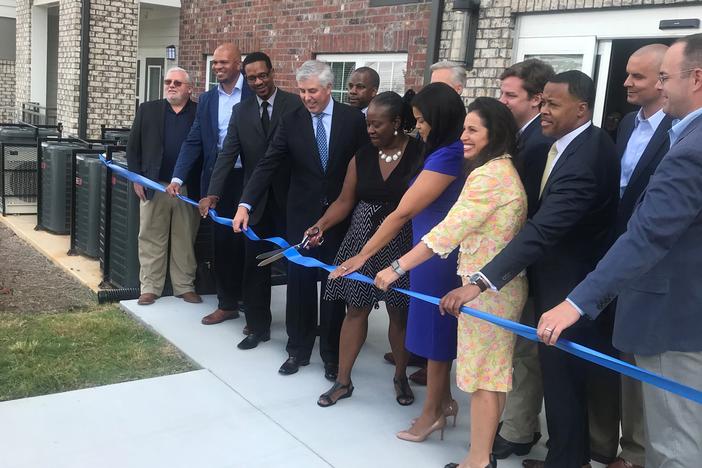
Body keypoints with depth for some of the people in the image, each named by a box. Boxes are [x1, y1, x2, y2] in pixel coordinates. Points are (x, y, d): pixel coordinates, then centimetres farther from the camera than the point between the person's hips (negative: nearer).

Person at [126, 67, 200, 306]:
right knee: (151, 239, 6)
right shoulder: (147, 110, 6)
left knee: (186, 240, 8)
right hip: (154, 187, 1)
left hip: (188, 188, -1)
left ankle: (185, 286, 19)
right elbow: (133, 146, 7)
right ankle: (150, 287, 16)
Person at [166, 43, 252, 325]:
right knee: (221, 242, 9)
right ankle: (227, 303, 20)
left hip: (249, 179, -4)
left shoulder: (254, 93, -3)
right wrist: (177, 178, -5)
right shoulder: (207, 100, 10)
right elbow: (193, 142, 5)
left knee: (247, 242, 6)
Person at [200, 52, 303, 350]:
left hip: (290, 200, -3)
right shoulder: (241, 111, 5)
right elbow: (228, 154, -1)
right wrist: (213, 193, -13)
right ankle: (258, 327, 22)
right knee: (254, 267, 8)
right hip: (256, 201, 4)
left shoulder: (296, 105, -6)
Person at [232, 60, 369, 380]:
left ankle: (332, 354, 22)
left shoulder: (353, 120, -5)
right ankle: (298, 349, 24)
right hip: (302, 216, 2)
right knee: (299, 284, 9)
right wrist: (245, 205, -18)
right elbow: (268, 165, -7)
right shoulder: (291, 122, -2)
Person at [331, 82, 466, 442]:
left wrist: (363, 256, -17)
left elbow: (403, 213, -21)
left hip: (437, 258, -9)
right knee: (439, 328, 18)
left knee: (435, 329, 5)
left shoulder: (447, 157, -21)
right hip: (438, 254, 9)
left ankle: (432, 412, 23)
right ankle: (443, 400, 34)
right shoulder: (452, 153, 7)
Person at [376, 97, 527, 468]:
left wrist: (397, 267, -21)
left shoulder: (488, 175, -19)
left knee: (481, 372, 0)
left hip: (486, 287, -10)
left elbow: (447, 232, -23)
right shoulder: (505, 169, 11)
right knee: (493, 369, 17)